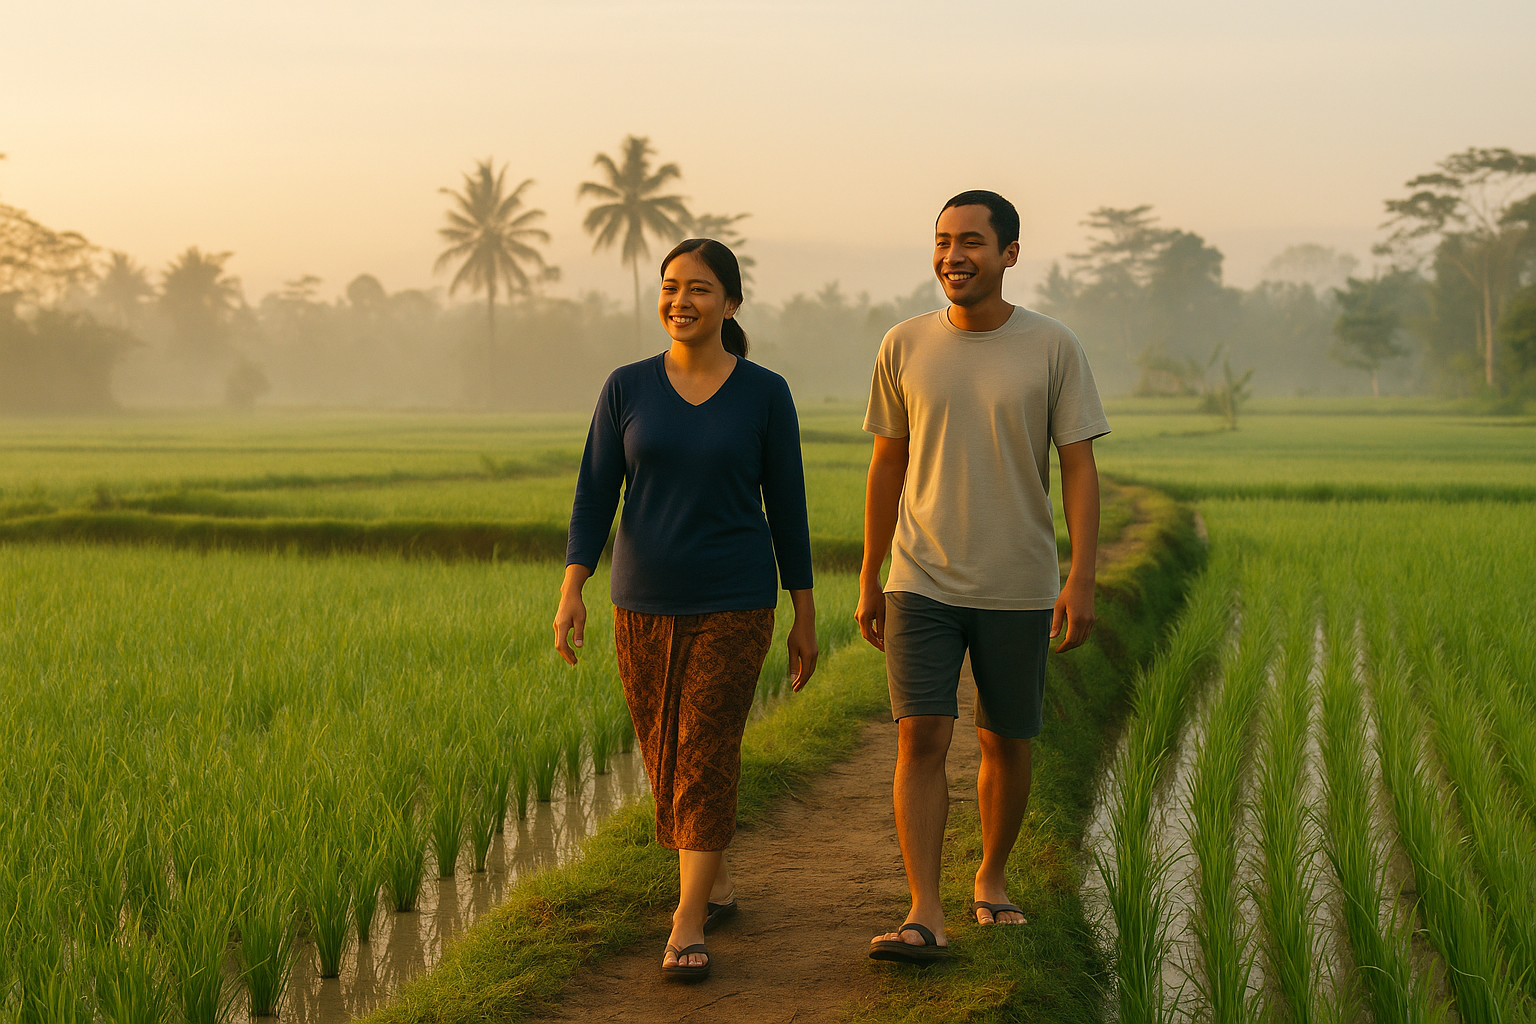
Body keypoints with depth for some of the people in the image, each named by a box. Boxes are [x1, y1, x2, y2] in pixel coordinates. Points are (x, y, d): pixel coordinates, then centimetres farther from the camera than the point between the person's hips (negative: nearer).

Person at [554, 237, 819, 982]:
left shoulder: (766, 394, -4)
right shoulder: (626, 388, 0)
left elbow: (787, 505, 0)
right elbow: (594, 496, -3)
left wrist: (805, 618, 1)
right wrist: (571, 593, -14)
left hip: (734, 603, -3)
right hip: (645, 604, 3)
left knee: (706, 753, -9)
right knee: (667, 752, 11)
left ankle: (687, 927, -6)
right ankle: (717, 879, 34)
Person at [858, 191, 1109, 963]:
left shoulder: (1053, 349, -4)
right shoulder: (904, 347, 2)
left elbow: (1079, 470, -4)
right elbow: (887, 466, 9)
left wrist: (1081, 580, -13)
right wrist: (868, 581, 10)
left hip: (1018, 588, 0)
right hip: (922, 582, 0)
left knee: (1005, 743, 10)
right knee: (921, 737, -11)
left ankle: (992, 879, 31)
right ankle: (924, 916, -11)